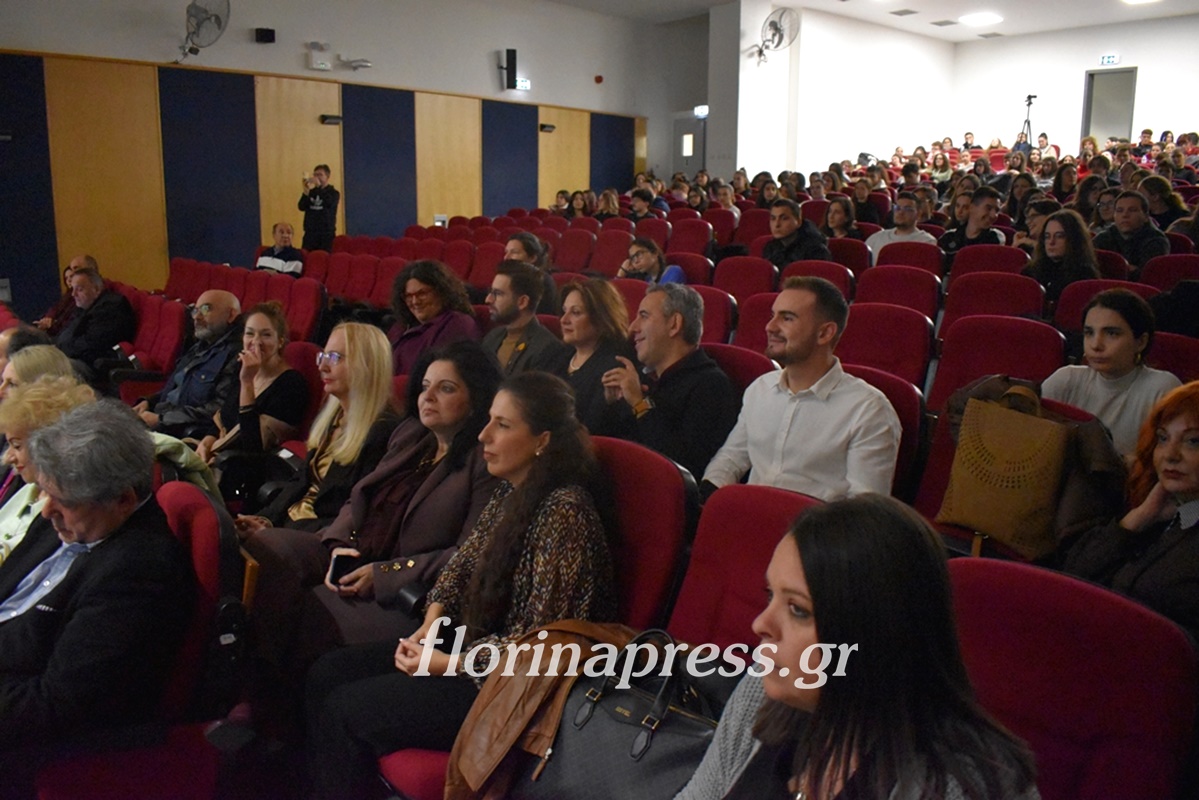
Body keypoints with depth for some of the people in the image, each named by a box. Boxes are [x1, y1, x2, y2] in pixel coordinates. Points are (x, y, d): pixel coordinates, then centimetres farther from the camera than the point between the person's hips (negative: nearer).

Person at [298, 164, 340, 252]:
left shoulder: (333, 193, 2)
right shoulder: (311, 192, 11)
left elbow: (329, 203, -19)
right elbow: (302, 207, -1)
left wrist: (319, 186, -23)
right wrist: (306, 192, -16)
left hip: (326, 234, -3)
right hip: (310, 233, 3)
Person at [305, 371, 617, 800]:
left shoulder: (563, 511, -25)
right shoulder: (511, 490, 2)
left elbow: (540, 641, -24)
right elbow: (462, 562, 13)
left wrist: (447, 664, -16)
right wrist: (430, 626, -2)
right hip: (474, 643, 9)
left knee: (346, 708, -9)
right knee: (327, 674, 5)